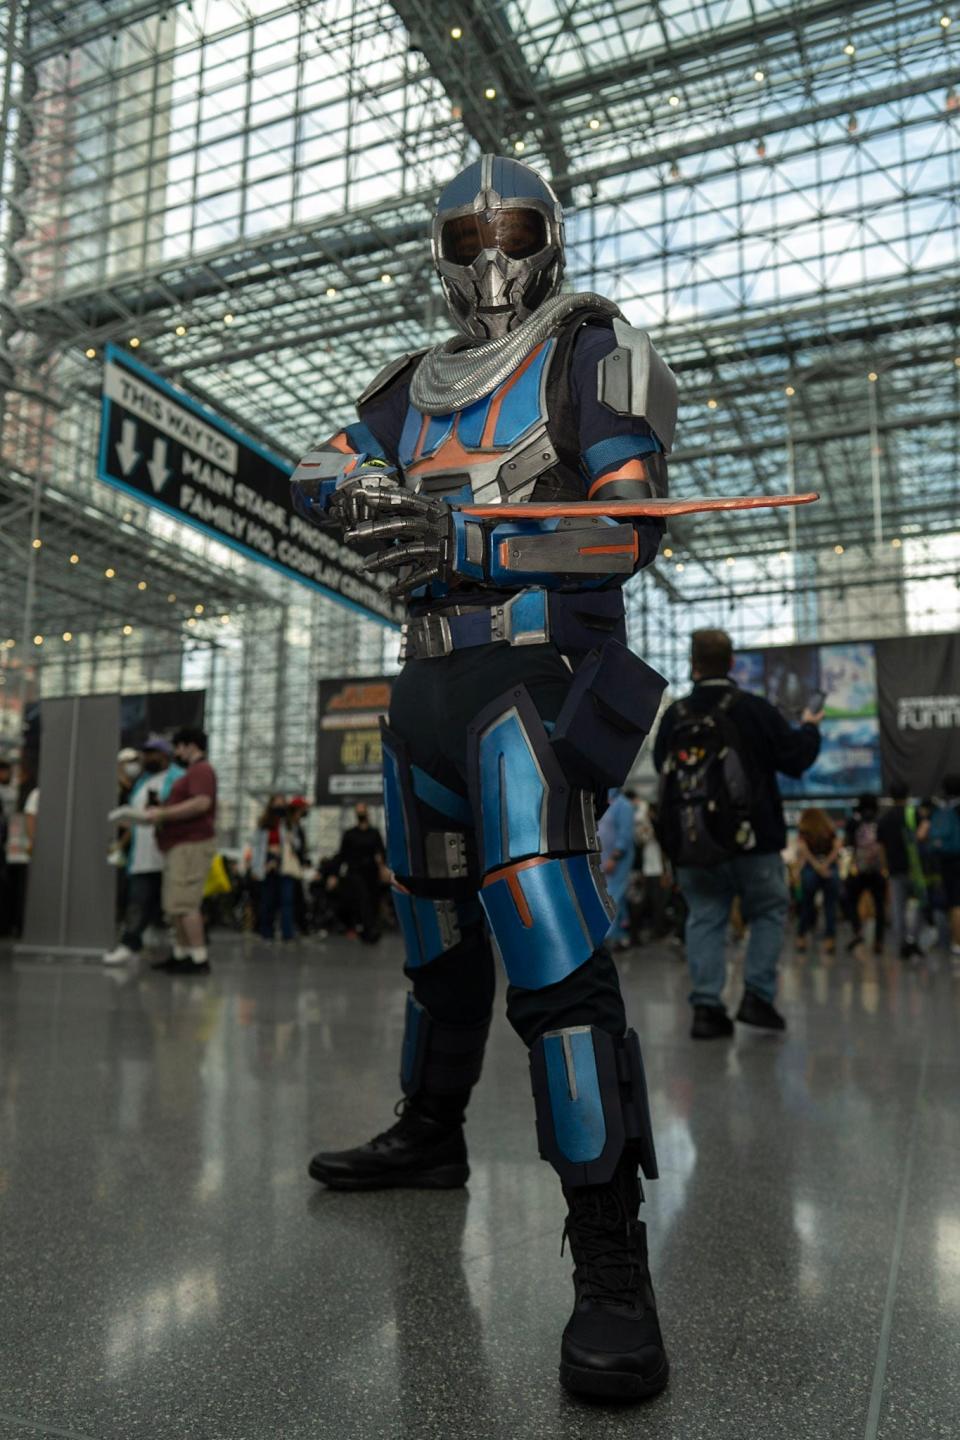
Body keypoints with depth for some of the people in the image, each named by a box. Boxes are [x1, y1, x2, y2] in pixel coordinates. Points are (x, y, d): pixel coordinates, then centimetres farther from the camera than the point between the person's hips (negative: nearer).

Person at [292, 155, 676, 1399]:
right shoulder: (417, 385, 21)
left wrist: (465, 542, -20)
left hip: (533, 675, -6)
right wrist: (362, 495, -11)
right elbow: (317, 472, 13)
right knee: (437, 932, 16)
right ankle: (430, 1134, 36)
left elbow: (629, 530, -8)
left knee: (553, 954, -19)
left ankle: (611, 1264, -10)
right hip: (428, 684, 7)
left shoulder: (592, 352, 4)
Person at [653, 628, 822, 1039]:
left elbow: (661, 765, 15)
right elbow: (795, 759, 0)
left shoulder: (674, 715, 0)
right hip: (751, 839, -2)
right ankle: (758, 996, 7)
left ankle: (706, 1007, 3)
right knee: (768, 913, 14)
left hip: (692, 843, 2)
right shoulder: (755, 709, -7)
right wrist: (808, 728, 20)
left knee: (704, 919, 7)